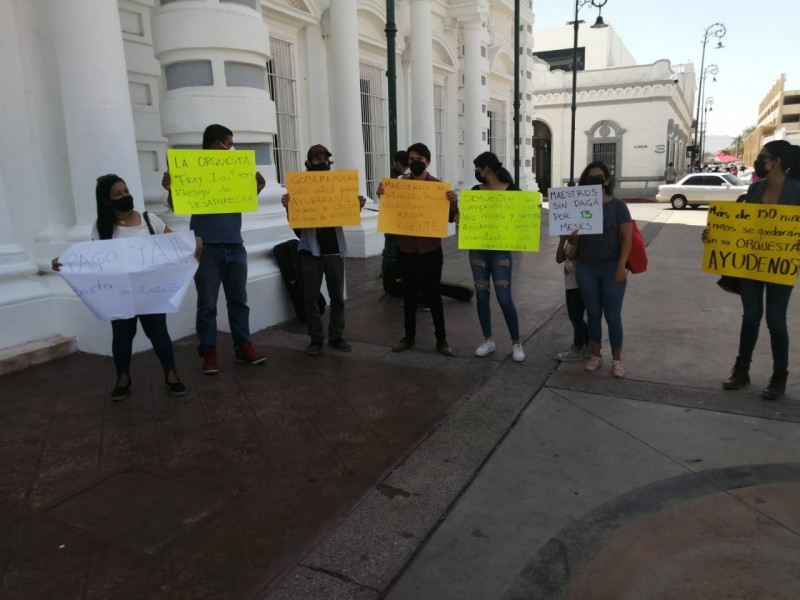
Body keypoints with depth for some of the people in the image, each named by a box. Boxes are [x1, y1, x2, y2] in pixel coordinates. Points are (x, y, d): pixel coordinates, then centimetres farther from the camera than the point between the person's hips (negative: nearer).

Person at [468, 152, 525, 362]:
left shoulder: (512, 190, -4)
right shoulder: (475, 190, 6)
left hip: (501, 250, -4)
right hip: (477, 248, 4)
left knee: (504, 298, -5)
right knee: (481, 295, 6)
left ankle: (516, 343, 10)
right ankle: (488, 340, 20)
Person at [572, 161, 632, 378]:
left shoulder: (617, 205, -3)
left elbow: (627, 238, -5)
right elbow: (573, 239, 8)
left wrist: (621, 266, -14)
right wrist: (571, 235, -16)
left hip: (611, 268, -2)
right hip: (586, 268, 3)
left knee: (613, 316, 2)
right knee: (593, 314, 11)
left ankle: (617, 359, 16)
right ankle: (596, 355, 24)